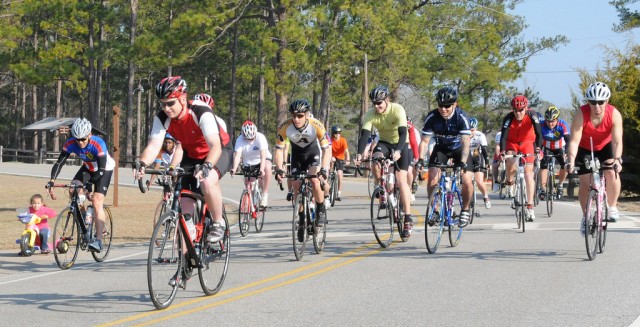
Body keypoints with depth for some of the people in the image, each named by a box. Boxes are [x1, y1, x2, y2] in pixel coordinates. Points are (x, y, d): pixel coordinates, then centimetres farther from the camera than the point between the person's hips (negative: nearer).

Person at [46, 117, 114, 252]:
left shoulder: (98, 144, -36)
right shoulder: (70, 144, -24)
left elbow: (101, 170, -39)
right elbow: (59, 162, -25)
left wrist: (88, 183, -51)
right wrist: (52, 180, -40)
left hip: (104, 169, -5)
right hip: (88, 168, 5)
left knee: (97, 202, -18)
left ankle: (98, 241, -21)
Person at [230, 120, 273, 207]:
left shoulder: (260, 137, -27)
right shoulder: (240, 140, -22)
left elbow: (263, 155, -36)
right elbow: (237, 155, -31)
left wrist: (261, 169, -51)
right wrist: (234, 169, -48)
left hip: (262, 160, -3)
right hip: (248, 163, 3)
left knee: (267, 168, -35)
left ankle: (265, 194, -28)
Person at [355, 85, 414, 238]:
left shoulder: (398, 110, -26)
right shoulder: (370, 115, -17)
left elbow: (403, 133, -35)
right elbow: (364, 135, -25)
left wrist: (398, 151, -52)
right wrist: (359, 154, -42)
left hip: (400, 144, -3)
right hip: (384, 143, 3)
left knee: (401, 179, -17)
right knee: (375, 161, -30)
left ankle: (408, 219, -14)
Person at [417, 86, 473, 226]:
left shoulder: (461, 117, -29)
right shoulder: (432, 117, -23)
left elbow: (466, 142, -36)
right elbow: (424, 141, -20)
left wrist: (463, 163, -48)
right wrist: (420, 159, -34)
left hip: (459, 148, -2)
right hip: (441, 148, 2)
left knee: (467, 181, -17)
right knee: (432, 178, -17)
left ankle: (465, 209, 8)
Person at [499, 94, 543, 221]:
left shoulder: (532, 115, -25)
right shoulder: (509, 118, -25)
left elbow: (538, 133, -29)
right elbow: (504, 136, -30)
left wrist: (538, 148, -45)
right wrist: (502, 151, -46)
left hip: (527, 143, 0)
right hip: (512, 143, 0)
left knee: (528, 172, -11)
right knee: (511, 162, -31)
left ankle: (530, 207, -12)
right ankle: (509, 181, 3)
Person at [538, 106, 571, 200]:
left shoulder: (563, 125, -29)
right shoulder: (542, 125, -28)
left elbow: (568, 139, -37)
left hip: (559, 148, 0)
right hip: (546, 148, 0)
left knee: (565, 165, -18)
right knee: (544, 166, -21)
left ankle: (560, 185, 7)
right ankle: (543, 190, -17)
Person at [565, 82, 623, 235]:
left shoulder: (614, 115, -29)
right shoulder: (581, 114, -32)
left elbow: (617, 141, -33)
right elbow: (574, 140, -34)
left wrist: (617, 159, -49)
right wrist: (571, 159, -49)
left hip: (605, 147, 0)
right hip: (585, 149, 0)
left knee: (612, 173, -23)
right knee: (584, 183, -4)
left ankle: (612, 207, -4)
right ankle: (586, 217, 15)